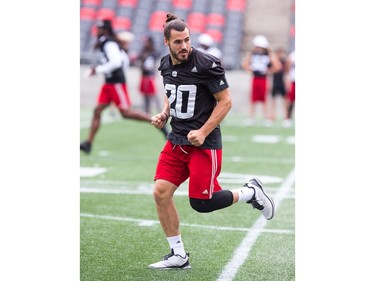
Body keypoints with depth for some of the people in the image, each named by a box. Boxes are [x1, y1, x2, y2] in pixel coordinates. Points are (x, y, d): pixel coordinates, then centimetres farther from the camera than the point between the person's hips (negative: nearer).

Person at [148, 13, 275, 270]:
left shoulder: (206, 64, -15)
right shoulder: (166, 65, 5)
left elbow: (225, 101, -11)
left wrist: (203, 132, -17)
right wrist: (164, 115, 4)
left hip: (203, 143, -6)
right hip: (176, 140, 6)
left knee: (201, 203, -7)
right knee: (161, 193, -4)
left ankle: (251, 193, 20)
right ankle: (178, 256, 10)